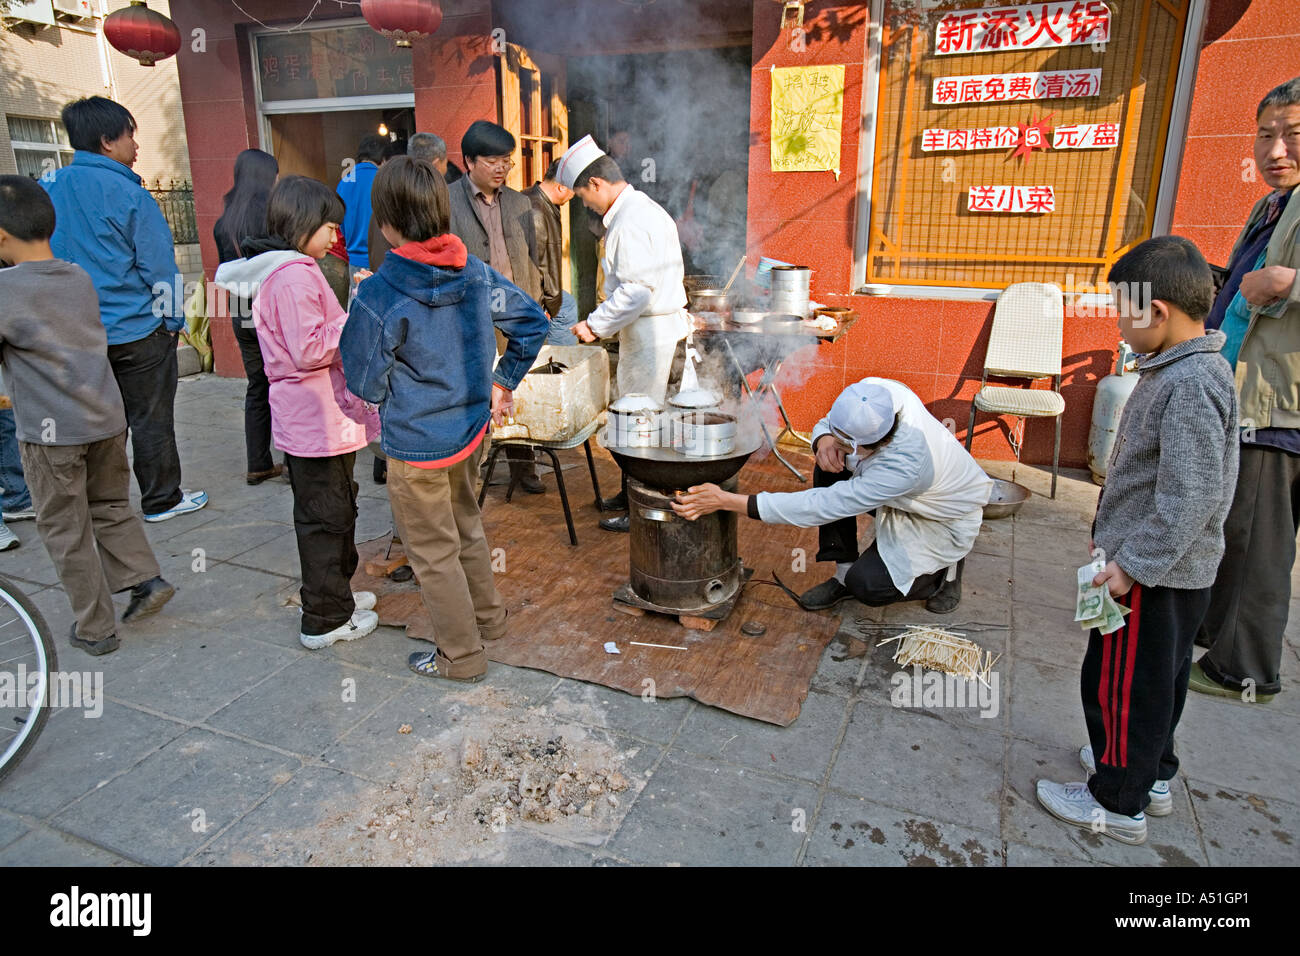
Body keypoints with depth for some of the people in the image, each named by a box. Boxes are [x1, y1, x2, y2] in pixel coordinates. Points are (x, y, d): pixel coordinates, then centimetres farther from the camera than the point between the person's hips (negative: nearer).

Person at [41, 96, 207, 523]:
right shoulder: (129, 194, -13)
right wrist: (173, 320, -1)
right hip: (136, 329, -6)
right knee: (151, 419, 6)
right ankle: (162, 499, 17)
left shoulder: (47, 189, 5)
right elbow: (159, 267, -12)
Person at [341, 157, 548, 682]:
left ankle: (462, 654, 26)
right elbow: (532, 320, 5)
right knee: (466, 526, 27)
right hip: (471, 427, 7)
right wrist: (503, 382, 13)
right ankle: (487, 616, 44)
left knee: (433, 551, 11)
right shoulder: (476, 272, -5)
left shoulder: (381, 294, -22)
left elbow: (365, 384, -14)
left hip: (417, 445, -6)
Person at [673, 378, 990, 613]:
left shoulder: (904, 463, -44)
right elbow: (827, 426, -3)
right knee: (830, 466, -16)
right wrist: (824, 440, -32)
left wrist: (729, 501, -46)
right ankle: (845, 573, -2)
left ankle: (945, 571, 7)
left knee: (869, 585, -23)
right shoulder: (872, 393, -26)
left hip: (943, 521, -7)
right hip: (903, 498, 7)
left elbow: (822, 506, -44)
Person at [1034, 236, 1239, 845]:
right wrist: (1112, 532, 23)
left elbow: (1192, 494, -27)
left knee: (1121, 685, 3)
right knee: (1158, 678, 23)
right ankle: (1151, 774, 40)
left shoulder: (1191, 385, -24)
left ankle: (1118, 804, 18)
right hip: (1172, 568, 10)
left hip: (1155, 577, -10)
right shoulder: (1181, 370, 8)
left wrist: (1134, 563, -24)